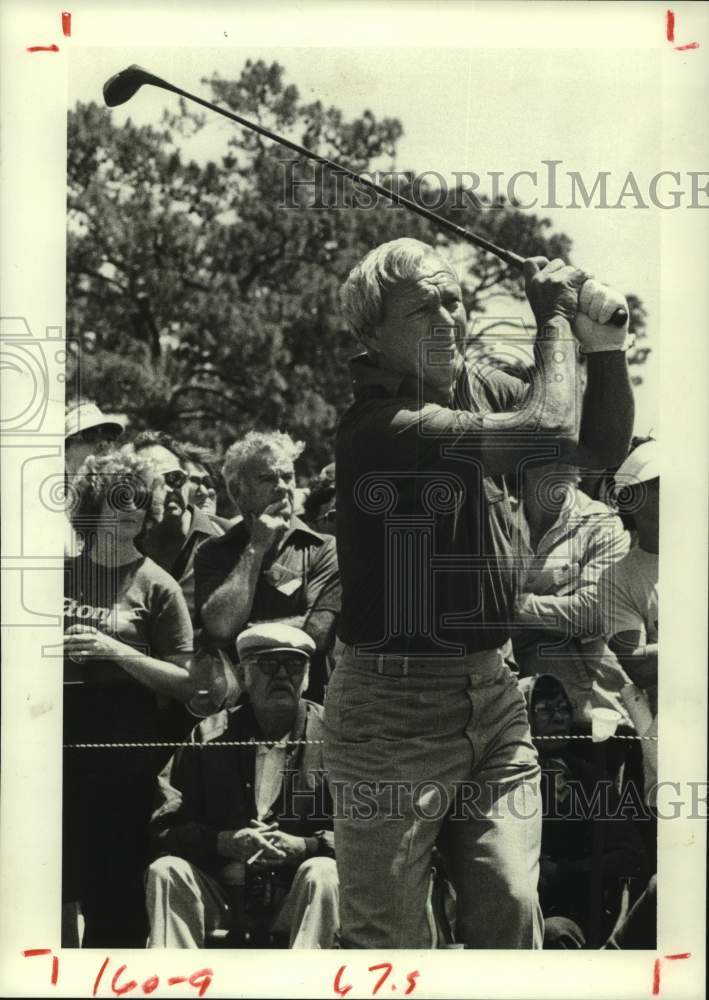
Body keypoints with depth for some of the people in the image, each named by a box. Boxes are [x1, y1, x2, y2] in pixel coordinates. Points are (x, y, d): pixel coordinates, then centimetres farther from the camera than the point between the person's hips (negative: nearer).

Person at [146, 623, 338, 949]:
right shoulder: (208, 736, 6)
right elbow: (165, 826, 2)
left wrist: (303, 846, -19)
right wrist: (225, 842, -16)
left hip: (298, 898, -2)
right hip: (222, 898, 2)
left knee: (323, 874, -32)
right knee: (165, 872, -22)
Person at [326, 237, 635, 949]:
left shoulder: (479, 387, 6)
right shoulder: (376, 422, -19)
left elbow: (602, 449, 12)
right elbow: (547, 429, -26)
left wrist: (603, 342, -2)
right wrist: (555, 314, -10)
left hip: (492, 693, 6)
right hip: (395, 708, -6)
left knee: (512, 910, 3)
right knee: (389, 938, 3)